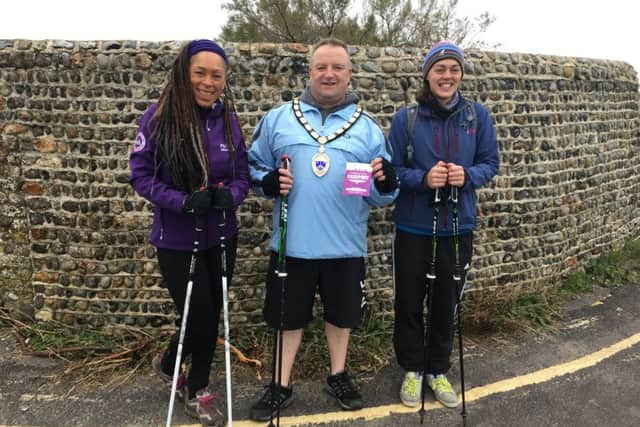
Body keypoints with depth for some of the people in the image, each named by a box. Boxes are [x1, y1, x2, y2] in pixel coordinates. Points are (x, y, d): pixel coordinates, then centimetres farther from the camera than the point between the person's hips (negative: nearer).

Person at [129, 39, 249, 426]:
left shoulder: (228, 119, -2)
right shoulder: (159, 117, -14)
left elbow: (243, 174, 3)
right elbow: (141, 176, -11)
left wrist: (230, 195, -19)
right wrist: (183, 201, -25)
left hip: (221, 237, 4)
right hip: (177, 241, -4)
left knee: (212, 317, 14)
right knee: (200, 321, 4)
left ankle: (196, 390, 39)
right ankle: (168, 364, 40)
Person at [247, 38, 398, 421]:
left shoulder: (368, 128, 4)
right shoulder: (278, 119, 3)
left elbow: (381, 195, 3)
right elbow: (253, 165, 9)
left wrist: (386, 182, -20)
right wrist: (268, 182, -12)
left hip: (345, 245, 1)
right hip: (293, 243, 0)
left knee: (341, 313, 17)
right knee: (288, 315, 12)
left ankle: (338, 376, 40)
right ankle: (282, 385, 30)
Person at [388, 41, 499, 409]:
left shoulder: (478, 115, -1)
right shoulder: (406, 118, -7)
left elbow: (491, 163, 2)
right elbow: (392, 170, -5)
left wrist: (467, 176, -19)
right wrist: (424, 178, -23)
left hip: (458, 227, 2)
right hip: (413, 227, -1)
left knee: (446, 302, 13)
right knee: (409, 301, 8)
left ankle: (439, 371, 33)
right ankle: (412, 370, 29)